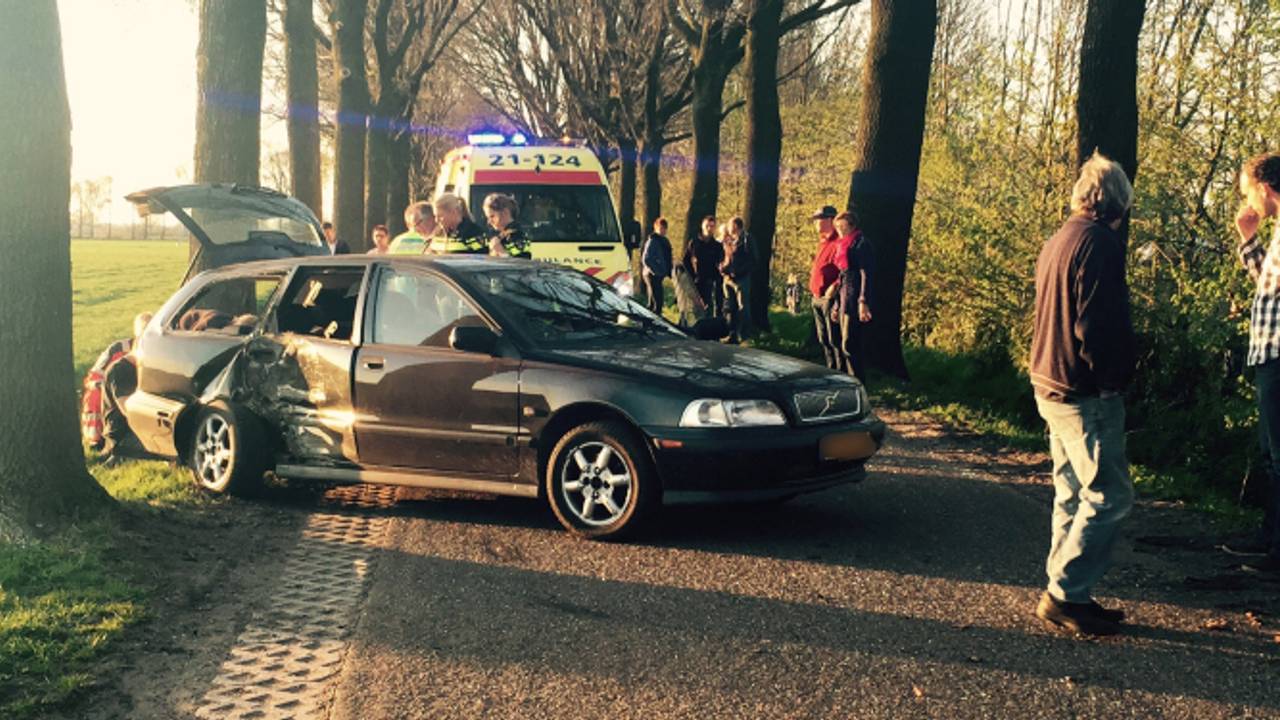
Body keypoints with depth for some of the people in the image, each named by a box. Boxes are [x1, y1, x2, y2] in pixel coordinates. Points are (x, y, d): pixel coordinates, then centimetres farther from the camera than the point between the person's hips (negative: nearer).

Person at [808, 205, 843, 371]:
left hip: (829, 298, -10)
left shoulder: (838, 242, -12)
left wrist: (834, 287, -27)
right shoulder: (823, 242, 18)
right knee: (824, 340, 14)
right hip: (817, 299, 10)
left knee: (834, 340, -7)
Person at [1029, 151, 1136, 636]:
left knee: (1073, 494, 14)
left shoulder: (1057, 241, 15)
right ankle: (1066, 594, -4)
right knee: (1108, 496, -5)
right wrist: (1113, 378, -10)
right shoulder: (1099, 242, -14)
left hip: (1051, 386, 10)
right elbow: (1098, 327, -21)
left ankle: (1064, 594, 18)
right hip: (1086, 393, -10)